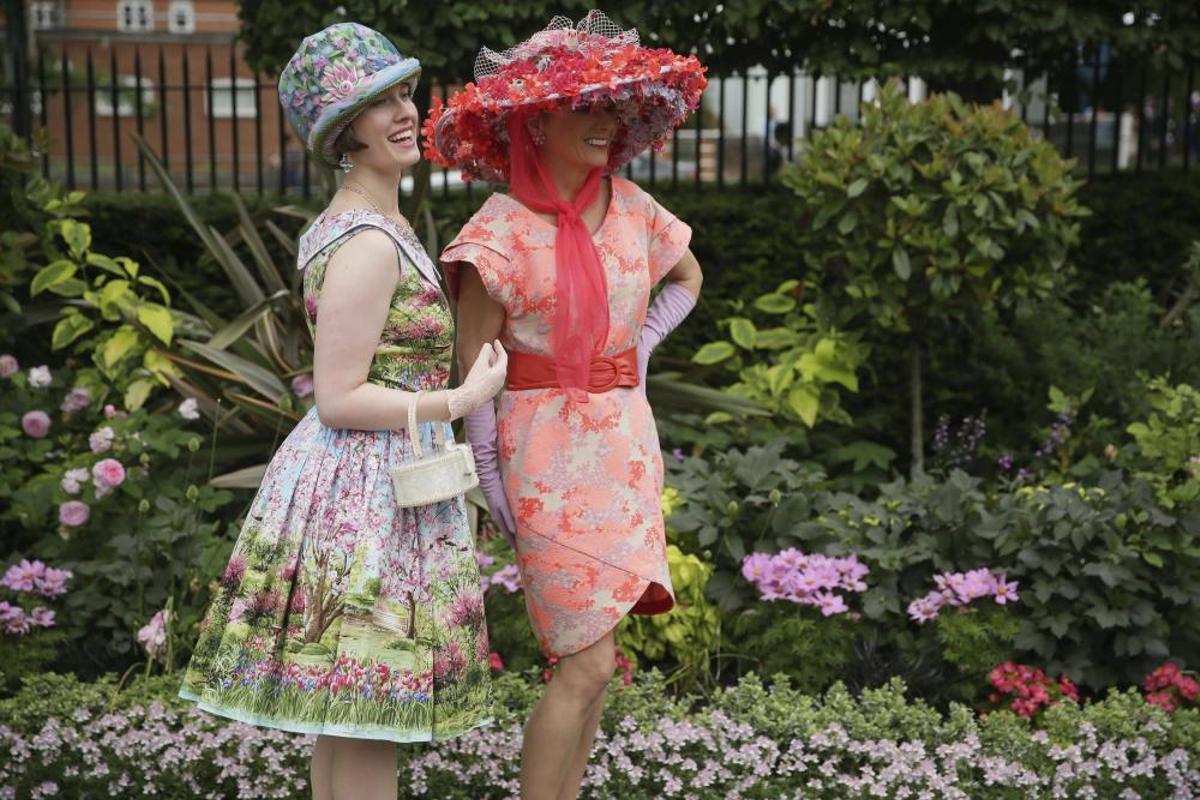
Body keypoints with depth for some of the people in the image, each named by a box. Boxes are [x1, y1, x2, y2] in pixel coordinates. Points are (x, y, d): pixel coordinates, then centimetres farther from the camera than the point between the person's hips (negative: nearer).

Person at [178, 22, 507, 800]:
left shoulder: (367, 225, 12)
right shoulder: (368, 245, -18)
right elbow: (340, 401, -20)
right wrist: (465, 400, -15)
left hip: (365, 484, 10)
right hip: (368, 484, -10)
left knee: (345, 714, 15)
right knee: (370, 717, -3)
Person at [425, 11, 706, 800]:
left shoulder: (633, 209, 5)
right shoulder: (502, 229, -11)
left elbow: (688, 277, 25)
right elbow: (474, 363, -9)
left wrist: (644, 344, 9)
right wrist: (489, 477, -10)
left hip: (625, 440, 6)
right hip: (546, 445, -6)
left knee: (589, 653, 10)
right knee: (588, 663, -7)